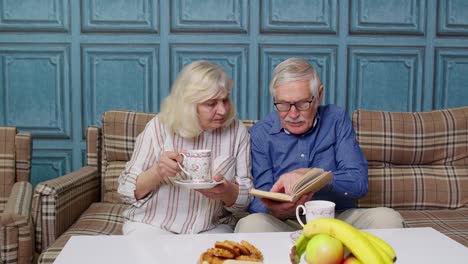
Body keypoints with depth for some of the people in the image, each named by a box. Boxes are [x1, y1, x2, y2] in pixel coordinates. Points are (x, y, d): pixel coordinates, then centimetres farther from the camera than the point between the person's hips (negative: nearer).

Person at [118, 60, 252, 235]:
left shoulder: (237, 131, -3)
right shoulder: (159, 127, -7)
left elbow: (245, 200, -1)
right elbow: (127, 191, -4)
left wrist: (227, 191, -24)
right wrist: (157, 172, -24)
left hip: (211, 229, 1)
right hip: (152, 225, -1)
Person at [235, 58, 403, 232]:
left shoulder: (336, 120, 3)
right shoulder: (260, 134, 1)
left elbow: (359, 182, -6)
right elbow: (257, 202, -5)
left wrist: (307, 175, -20)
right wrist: (277, 211, -29)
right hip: (283, 225, 0)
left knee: (388, 218, -26)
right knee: (250, 225, -32)